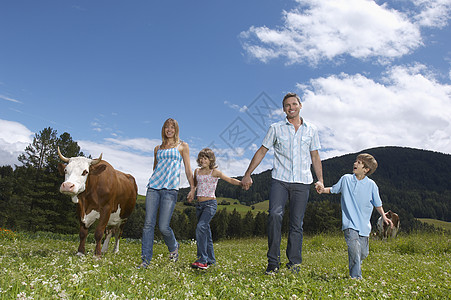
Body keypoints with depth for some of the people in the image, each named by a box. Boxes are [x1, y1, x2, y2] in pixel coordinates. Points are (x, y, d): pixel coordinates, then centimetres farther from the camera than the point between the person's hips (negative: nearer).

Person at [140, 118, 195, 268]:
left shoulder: (183, 146, 11)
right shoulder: (158, 148, 20)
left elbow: (188, 169, 8)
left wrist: (192, 188, 0)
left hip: (170, 189, -3)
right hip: (153, 187, 4)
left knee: (163, 226, -7)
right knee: (149, 223, -3)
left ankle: (173, 247, 23)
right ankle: (145, 260, 4)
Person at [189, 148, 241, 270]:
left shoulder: (214, 172, -2)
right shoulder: (197, 171, 12)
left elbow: (230, 180, -5)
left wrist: (241, 183, -20)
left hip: (210, 203, -6)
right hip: (199, 204, 6)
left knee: (201, 226, -23)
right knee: (205, 232, 10)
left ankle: (202, 260, -22)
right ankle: (211, 259, 22)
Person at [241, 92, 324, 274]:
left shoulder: (311, 130, 13)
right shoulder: (276, 129, 9)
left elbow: (315, 157, 17)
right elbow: (262, 151, 11)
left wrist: (320, 180, 9)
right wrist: (248, 174, 7)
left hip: (302, 182, 1)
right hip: (280, 179, -1)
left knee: (297, 223, 2)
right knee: (274, 214, -19)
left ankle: (294, 263, 13)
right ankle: (273, 261, -9)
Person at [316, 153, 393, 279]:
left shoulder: (371, 185, 0)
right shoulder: (345, 179, 2)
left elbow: (377, 204, 10)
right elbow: (334, 189, 15)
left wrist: (384, 216, -2)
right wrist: (324, 190, -2)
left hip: (364, 225, 2)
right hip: (349, 223, -1)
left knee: (363, 253, 7)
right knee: (354, 249, -17)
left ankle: (356, 265, 38)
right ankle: (356, 277, -6)